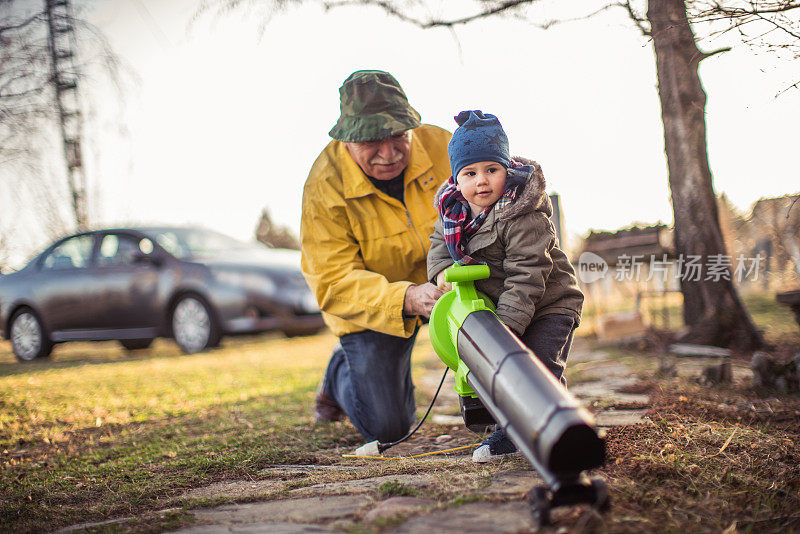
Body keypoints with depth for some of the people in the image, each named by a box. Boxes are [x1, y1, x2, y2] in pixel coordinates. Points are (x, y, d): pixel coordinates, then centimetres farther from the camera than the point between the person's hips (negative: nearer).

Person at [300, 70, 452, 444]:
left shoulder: (439, 146, -20)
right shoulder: (324, 187, -28)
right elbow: (334, 284, -31)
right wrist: (407, 299, -48)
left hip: (438, 281, 3)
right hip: (369, 305, -3)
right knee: (387, 429, -5)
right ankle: (341, 372, 31)